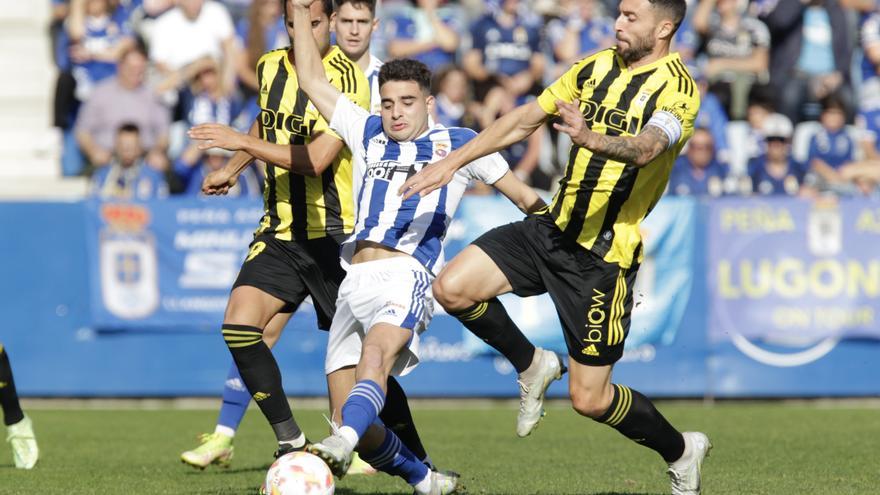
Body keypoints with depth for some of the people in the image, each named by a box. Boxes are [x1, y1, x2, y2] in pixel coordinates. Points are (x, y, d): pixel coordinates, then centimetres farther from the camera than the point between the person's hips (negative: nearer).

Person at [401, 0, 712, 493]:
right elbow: (525, 119, 14)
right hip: (554, 227, 6)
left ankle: (681, 451, 23)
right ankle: (532, 367, 14)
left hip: (605, 255, -6)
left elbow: (644, 149, -32)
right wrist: (452, 162, 11)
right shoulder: (596, 68, 8)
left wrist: (592, 139, -53)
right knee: (453, 288, -13)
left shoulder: (678, 89, -13)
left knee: (590, 398, -5)